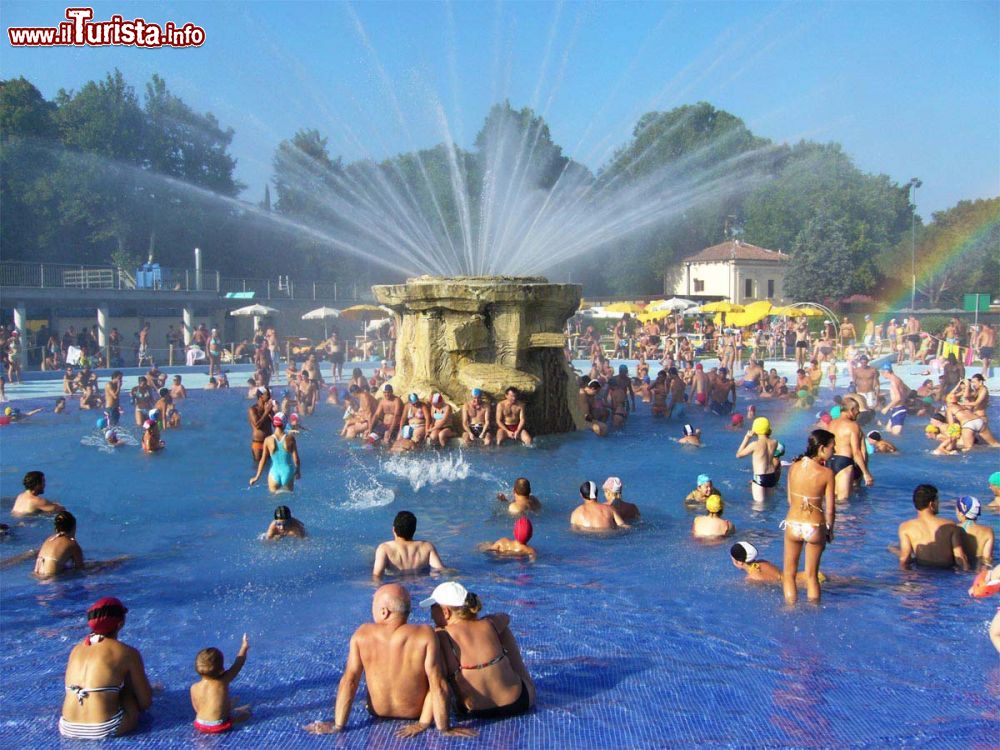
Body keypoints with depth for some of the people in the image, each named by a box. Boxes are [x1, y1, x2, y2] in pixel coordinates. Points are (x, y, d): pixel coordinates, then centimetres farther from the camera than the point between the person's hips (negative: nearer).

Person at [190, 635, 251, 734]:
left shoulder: (194, 688, -12)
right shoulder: (223, 681, -20)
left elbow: (196, 708, 1)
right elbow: (238, 663, -7)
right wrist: (244, 647, 7)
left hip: (200, 724, 4)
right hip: (219, 726, -4)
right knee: (246, 711, 15)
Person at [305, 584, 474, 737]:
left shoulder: (362, 635, -21)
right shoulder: (425, 635, -27)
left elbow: (349, 681, -17)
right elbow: (438, 685, -26)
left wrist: (338, 726, -9)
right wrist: (444, 729, -16)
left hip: (378, 712, 4)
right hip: (415, 712, -4)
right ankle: (424, 722, 5)